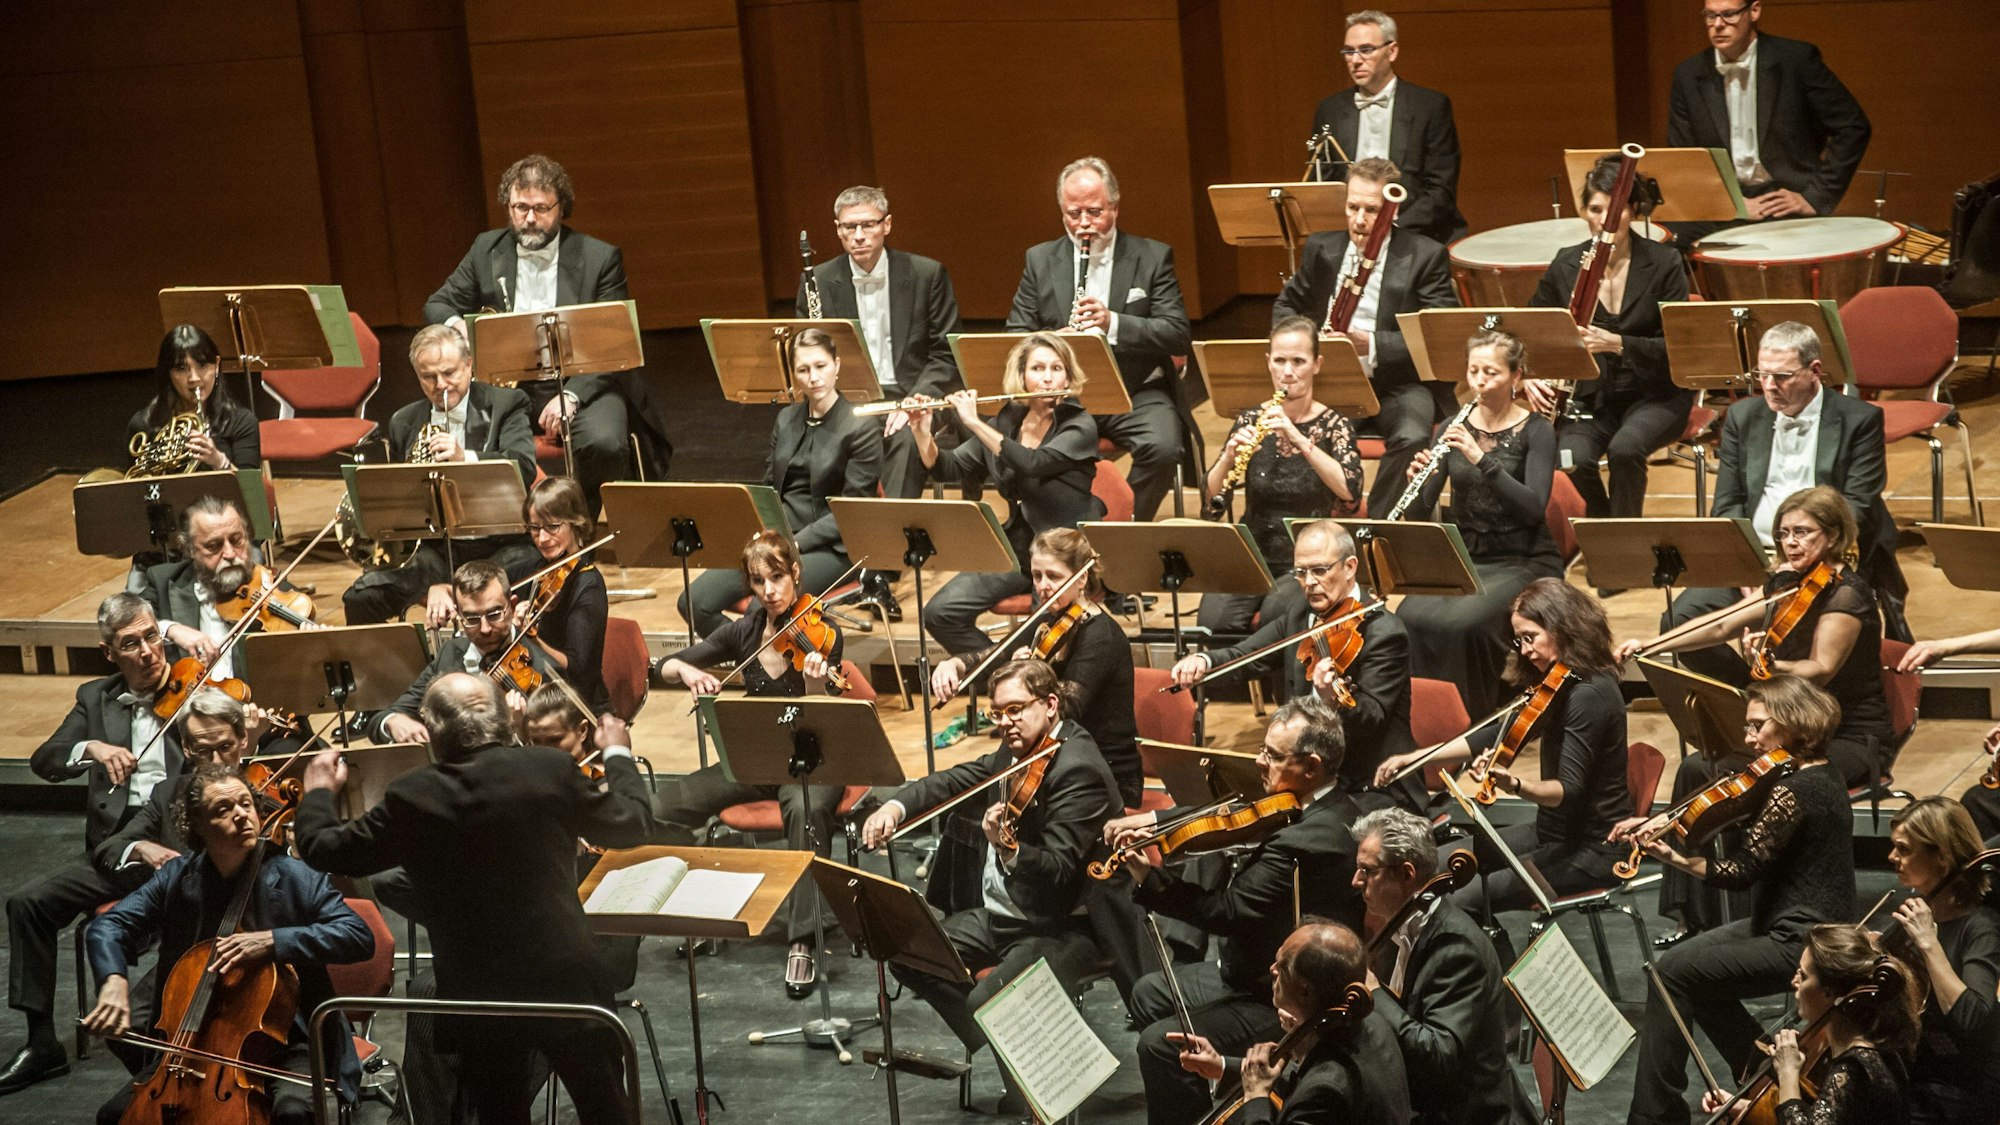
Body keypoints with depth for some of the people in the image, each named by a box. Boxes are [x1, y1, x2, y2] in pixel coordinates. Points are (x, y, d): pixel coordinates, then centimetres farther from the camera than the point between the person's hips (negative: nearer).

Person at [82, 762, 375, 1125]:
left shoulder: (292, 878, -10)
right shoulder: (177, 877, 1)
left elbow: (360, 937, -17)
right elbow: (108, 927, 0)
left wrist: (275, 941, -28)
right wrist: (114, 981, -22)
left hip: (283, 1040, -4)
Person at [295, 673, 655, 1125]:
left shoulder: (411, 798, -9)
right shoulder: (551, 769, -10)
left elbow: (323, 849, 4)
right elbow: (633, 826, 4)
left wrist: (319, 792, 25)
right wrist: (617, 755, 22)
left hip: (475, 999, 0)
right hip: (566, 981, 0)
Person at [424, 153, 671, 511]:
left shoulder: (600, 258, -1)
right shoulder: (487, 250, 9)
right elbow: (438, 305, 17)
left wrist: (571, 396, -22)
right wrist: (453, 324, -11)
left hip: (582, 385, -2)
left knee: (603, 444, -34)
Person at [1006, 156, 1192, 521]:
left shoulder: (1153, 257, 4)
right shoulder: (1040, 260, 11)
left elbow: (1178, 336, -5)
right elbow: (1016, 336, 8)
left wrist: (1113, 323, -21)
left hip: (1136, 392, -1)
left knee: (1163, 447, -32)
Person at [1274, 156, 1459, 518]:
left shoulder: (1425, 256, -2)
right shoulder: (1322, 249, 11)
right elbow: (1286, 306, 23)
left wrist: (1372, 345, -24)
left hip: (1398, 384, -3)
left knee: (1412, 438, -35)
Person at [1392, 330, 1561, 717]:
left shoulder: (1535, 432, -4)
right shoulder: (1453, 430, 7)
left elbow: (1534, 507, -19)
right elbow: (1420, 513, 3)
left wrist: (1481, 459, -29)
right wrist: (1419, 479, -20)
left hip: (1523, 562, -4)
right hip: (1463, 558, 4)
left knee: (1462, 622, -32)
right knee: (1411, 618, -27)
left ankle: (1475, 718, -14)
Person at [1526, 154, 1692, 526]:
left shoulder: (1663, 264, -8)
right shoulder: (1566, 265, 1)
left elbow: (1676, 348, -12)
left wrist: (1617, 343, -28)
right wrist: (1529, 377, -12)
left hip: (1654, 395, -2)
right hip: (1589, 397, 2)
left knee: (1624, 449, -34)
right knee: (1575, 459, -28)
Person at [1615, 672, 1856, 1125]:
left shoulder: (1792, 791, -22)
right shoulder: (1820, 775, 9)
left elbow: (1742, 871, -24)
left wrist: (1672, 857, -28)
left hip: (1802, 943, -11)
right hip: (1810, 928, 11)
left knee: (1674, 973, -9)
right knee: (1689, 961, 17)